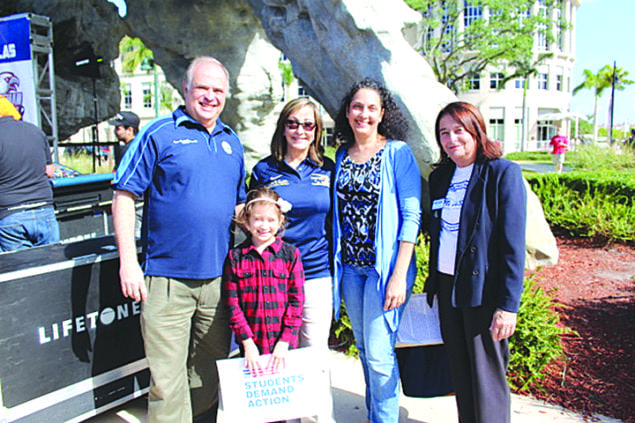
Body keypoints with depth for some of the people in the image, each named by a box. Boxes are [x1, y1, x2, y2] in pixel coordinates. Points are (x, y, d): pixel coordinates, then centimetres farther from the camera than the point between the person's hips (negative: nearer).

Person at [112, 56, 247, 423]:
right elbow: (124, 197, -5)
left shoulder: (232, 142, 13)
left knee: (210, 374, 18)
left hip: (218, 278, 5)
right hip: (168, 278, -5)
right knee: (168, 380, 1)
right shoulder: (160, 134, -3)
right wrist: (129, 263, -12)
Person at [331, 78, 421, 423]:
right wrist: (335, 263, 8)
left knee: (379, 354, -3)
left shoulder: (398, 152, -6)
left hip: (385, 265, -5)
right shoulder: (342, 156, 9)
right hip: (350, 266, 5)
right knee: (364, 349, 15)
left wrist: (399, 275, -16)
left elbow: (411, 215, -11)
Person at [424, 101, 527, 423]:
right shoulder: (440, 177, 9)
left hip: (483, 289, -6)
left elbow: (513, 245, -14)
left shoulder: (503, 173, -10)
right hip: (448, 285, 6)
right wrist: (433, 283, 13)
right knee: (459, 372, 17)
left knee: (487, 377, 5)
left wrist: (508, 304, -16)